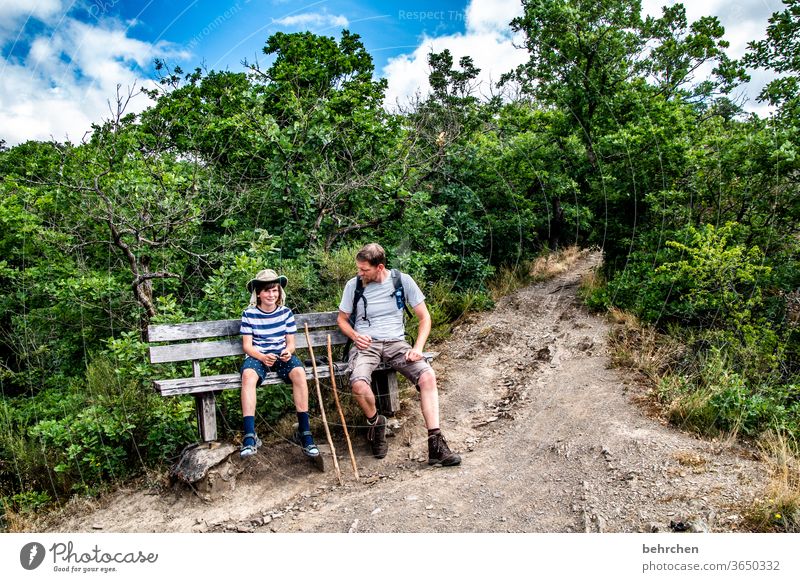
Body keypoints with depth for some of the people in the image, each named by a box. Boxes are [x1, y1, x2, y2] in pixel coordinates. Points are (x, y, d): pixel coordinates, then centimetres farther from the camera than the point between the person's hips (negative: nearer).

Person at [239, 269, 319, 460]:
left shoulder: (286, 312, 6)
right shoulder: (249, 314, 0)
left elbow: (290, 342, 7)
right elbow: (247, 345, -1)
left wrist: (288, 351, -18)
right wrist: (262, 357, -21)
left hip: (282, 355, 1)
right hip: (257, 356, -1)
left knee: (299, 372, -32)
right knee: (248, 375, -36)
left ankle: (304, 431, -26)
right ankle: (250, 436, -36)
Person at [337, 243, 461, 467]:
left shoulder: (402, 280, 0)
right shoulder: (353, 285, 1)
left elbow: (424, 317, 4)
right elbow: (342, 318, 14)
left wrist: (418, 347, -11)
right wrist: (355, 335, -8)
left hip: (396, 342, 1)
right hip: (365, 344, 0)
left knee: (428, 376, -26)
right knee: (359, 384, -33)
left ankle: (436, 445, -21)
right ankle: (375, 422, 1)